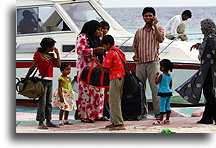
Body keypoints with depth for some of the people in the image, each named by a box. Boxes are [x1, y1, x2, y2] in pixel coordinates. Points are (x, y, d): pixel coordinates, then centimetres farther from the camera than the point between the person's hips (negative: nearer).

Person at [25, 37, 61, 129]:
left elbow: (58, 65, 9)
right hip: (43, 80, -7)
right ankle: (40, 123, -9)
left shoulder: (51, 55, 15)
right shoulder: (38, 54, -4)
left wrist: (57, 54, 6)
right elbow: (33, 67, -2)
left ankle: (48, 121, 15)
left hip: (50, 81, 7)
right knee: (42, 102, -9)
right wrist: (26, 78, 0)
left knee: (49, 102, 10)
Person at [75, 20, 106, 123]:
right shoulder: (82, 37, -4)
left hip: (96, 68, 8)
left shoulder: (96, 38, 22)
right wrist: (94, 50, -20)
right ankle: (85, 115, -8)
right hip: (86, 67, -8)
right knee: (86, 90, -10)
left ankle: (97, 114, 8)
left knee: (98, 90, 4)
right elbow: (80, 50, -17)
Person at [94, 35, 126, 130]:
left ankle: (119, 124, -9)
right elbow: (124, 64, 16)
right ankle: (114, 122, 17)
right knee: (114, 101, 15)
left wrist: (98, 63, -1)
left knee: (114, 101, -6)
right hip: (122, 77, 9)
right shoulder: (119, 51, 13)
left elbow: (106, 70, -13)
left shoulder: (110, 53, -13)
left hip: (115, 78, -9)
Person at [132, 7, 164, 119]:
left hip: (153, 62, -4)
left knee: (155, 87, -11)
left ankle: (158, 112, -11)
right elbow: (135, 45, 27)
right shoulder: (139, 32, 17)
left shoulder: (159, 29, 8)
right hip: (140, 63, 4)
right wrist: (136, 55, 9)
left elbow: (160, 39, -12)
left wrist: (154, 26, -11)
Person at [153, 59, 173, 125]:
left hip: (163, 93, -7)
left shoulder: (162, 75, -14)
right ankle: (167, 119, 17)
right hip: (169, 92, 7)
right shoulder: (170, 76, 9)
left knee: (162, 107, -6)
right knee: (167, 106, 13)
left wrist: (156, 76, -5)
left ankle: (160, 120, -7)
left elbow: (157, 82, -17)